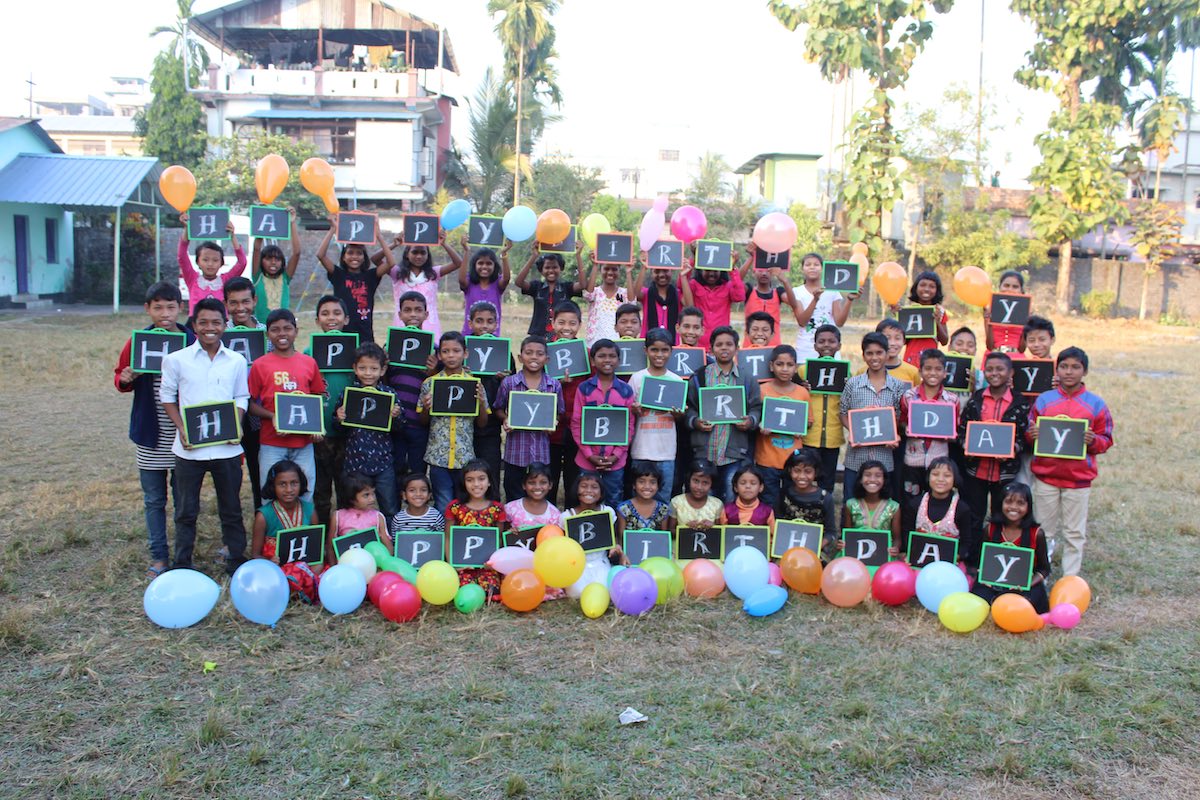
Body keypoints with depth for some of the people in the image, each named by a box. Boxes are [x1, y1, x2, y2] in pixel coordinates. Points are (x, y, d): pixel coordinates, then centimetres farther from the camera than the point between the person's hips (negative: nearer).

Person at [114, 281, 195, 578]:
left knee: (185, 498, 7)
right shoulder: (137, 342, 0)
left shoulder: (192, 341, -4)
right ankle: (159, 557, 22)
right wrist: (125, 379, -14)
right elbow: (119, 378, 9)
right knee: (154, 500, 10)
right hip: (150, 435, 2)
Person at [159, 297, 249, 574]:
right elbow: (167, 396, 5)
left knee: (231, 509, 11)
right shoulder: (176, 360, -1)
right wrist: (181, 429, -8)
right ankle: (181, 564, 21)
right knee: (185, 510, 9)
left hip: (226, 446, 1)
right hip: (189, 447, -1)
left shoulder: (236, 361, 3)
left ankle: (236, 559, 23)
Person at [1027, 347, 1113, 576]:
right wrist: (1031, 435, -14)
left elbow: (1106, 440, 4)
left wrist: (1093, 441, -17)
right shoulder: (1044, 400, 4)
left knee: (1075, 533, 7)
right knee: (1043, 530, 9)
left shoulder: (1096, 404, 2)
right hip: (1045, 475, 1)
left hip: (1079, 478, -1)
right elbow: (1030, 433, 9)